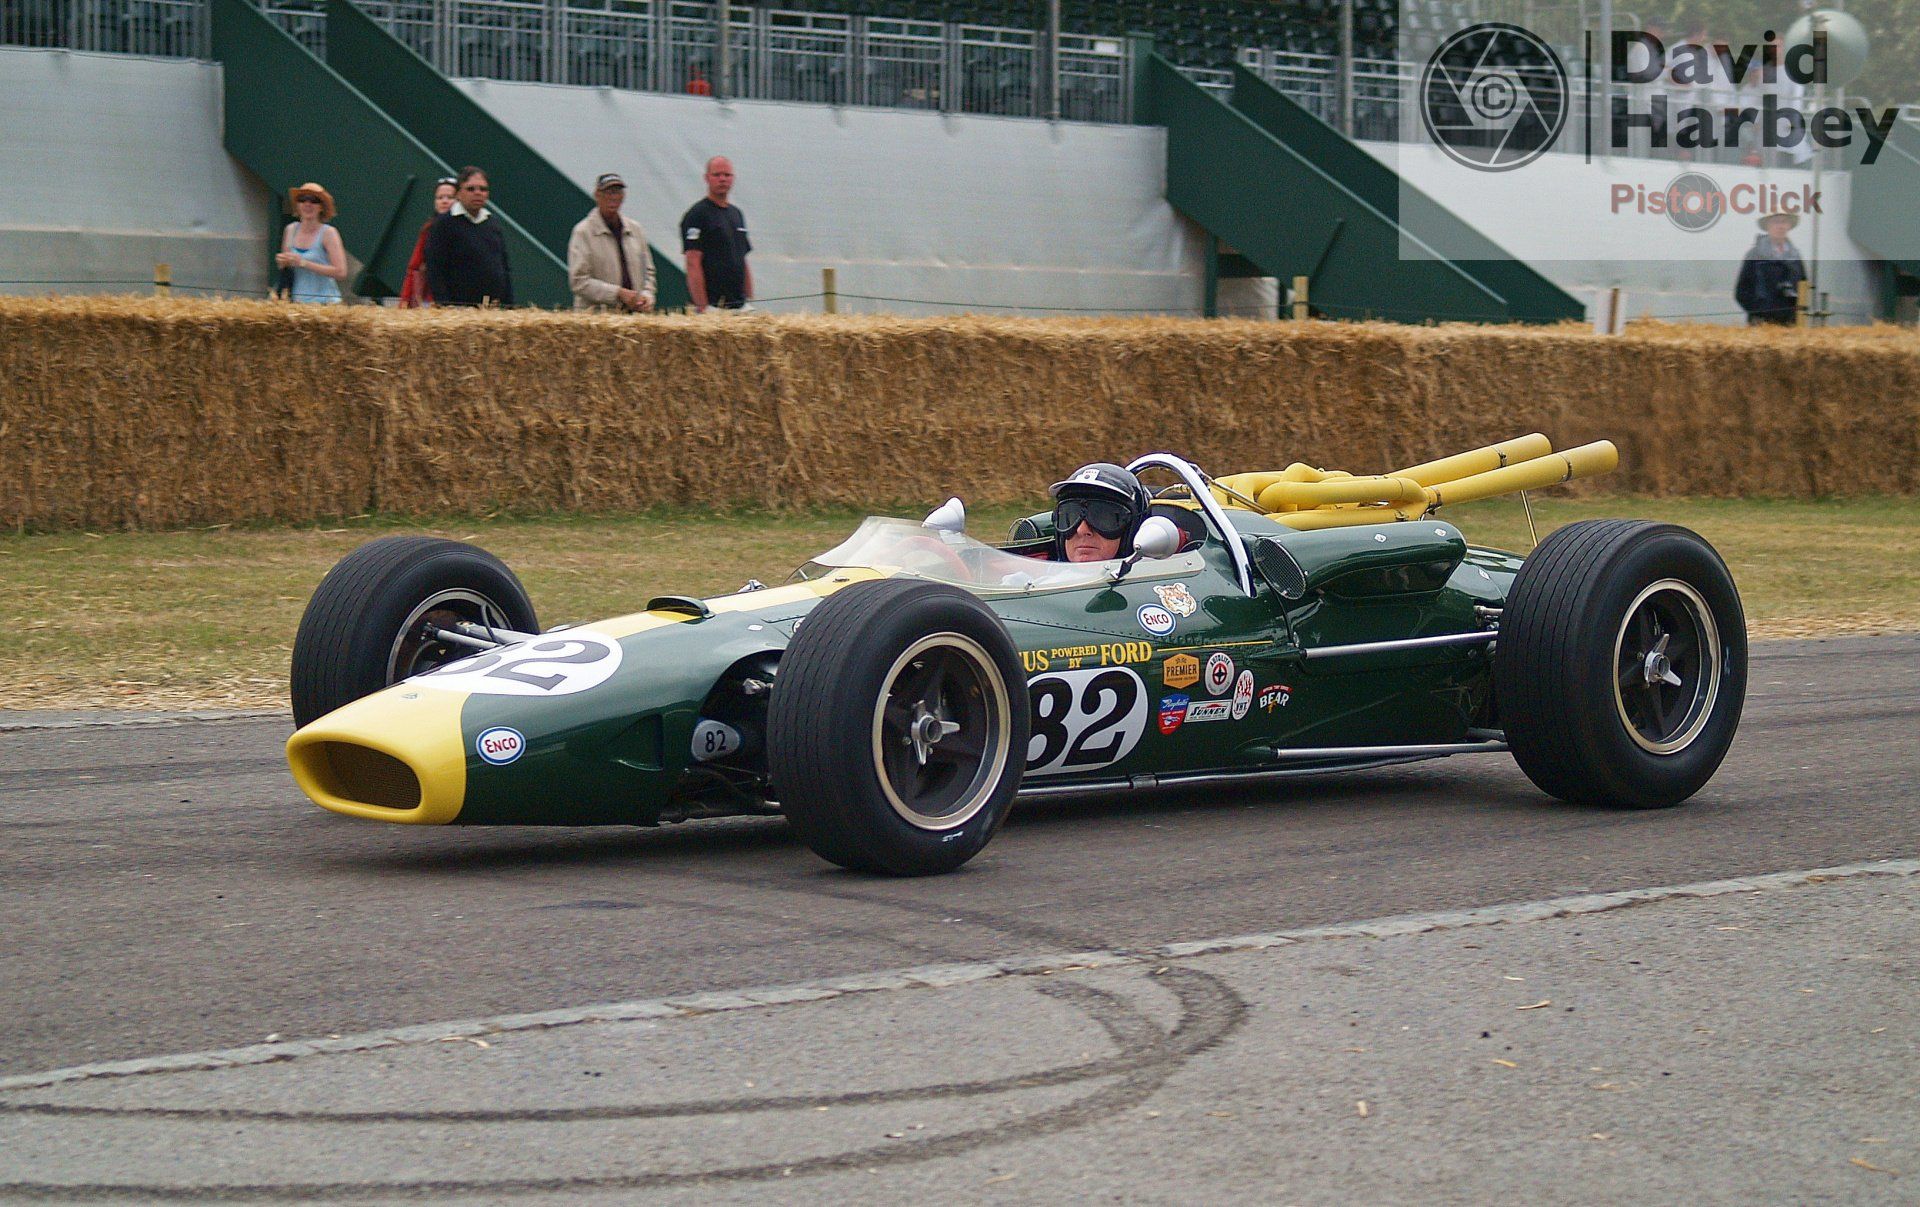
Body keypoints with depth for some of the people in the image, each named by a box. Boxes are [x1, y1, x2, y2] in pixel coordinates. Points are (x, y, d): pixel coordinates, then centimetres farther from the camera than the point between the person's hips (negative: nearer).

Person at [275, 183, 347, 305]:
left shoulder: (328, 233, -6)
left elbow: (340, 272, -15)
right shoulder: (291, 230, 9)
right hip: (298, 301, 4)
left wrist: (303, 263, -15)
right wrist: (282, 262, -2)